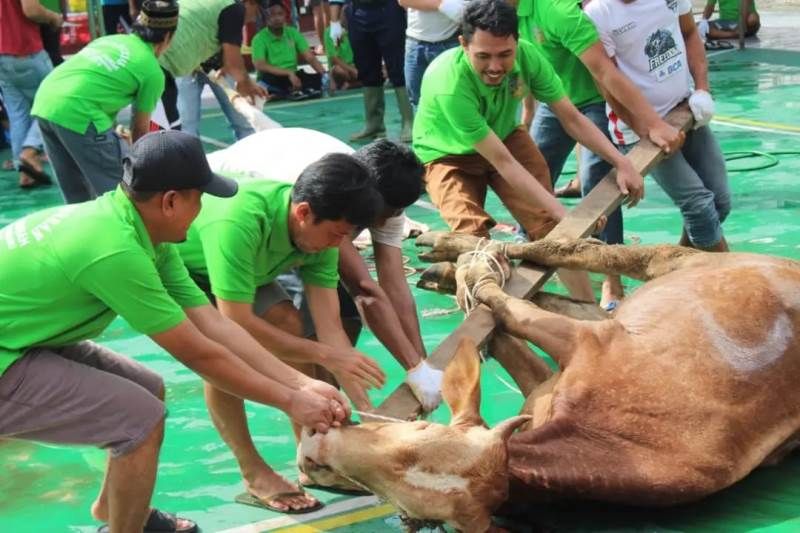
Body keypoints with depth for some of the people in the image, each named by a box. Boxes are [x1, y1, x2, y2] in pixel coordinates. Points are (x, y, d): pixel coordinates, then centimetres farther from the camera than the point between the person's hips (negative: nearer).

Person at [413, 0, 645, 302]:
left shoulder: (527, 56, -25)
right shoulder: (449, 85, -39)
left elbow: (572, 119, -13)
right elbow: (502, 162, -37)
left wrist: (620, 162, -25)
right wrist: (564, 214, -39)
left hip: (504, 137, 4)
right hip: (449, 156, -4)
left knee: (548, 224, -8)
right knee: (472, 235, -26)